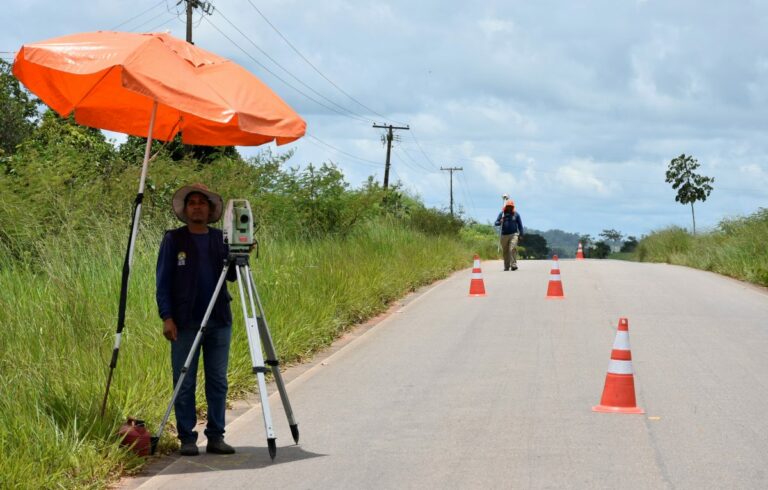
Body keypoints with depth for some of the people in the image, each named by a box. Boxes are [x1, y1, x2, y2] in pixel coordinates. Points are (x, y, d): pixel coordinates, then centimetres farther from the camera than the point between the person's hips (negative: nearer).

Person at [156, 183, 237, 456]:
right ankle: (187, 438, 3)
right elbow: (163, 280, 0)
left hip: (219, 321, 3)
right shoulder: (173, 240, 3)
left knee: (218, 381, 4)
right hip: (185, 321, -3)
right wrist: (167, 317, -9)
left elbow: (232, 276, 5)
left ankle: (216, 436, 9)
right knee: (184, 382, -2)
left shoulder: (220, 239, 11)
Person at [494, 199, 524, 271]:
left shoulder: (516, 214, 8)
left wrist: (521, 234, 7)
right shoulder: (502, 214, 8)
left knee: (512, 249, -17)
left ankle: (513, 265, -18)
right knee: (505, 251, 4)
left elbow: (520, 225, 13)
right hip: (504, 235, 2)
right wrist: (500, 222, -18)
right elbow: (496, 223, 4)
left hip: (513, 235, -2)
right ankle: (506, 266, 14)